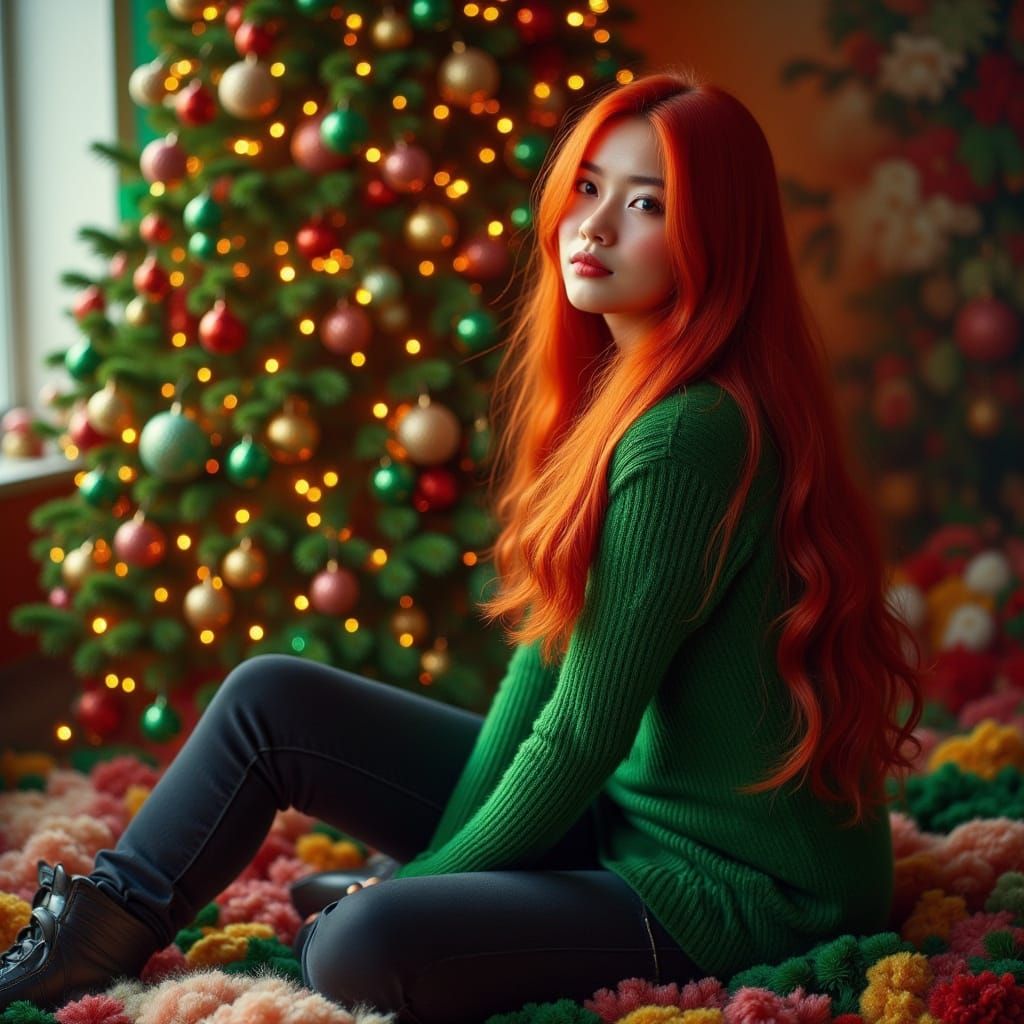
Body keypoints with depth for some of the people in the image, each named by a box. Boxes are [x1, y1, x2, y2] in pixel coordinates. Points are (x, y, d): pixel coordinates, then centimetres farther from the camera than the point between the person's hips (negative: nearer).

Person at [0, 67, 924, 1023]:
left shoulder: (686, 438, -25)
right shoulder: (614, 388, 5)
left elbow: (586, 730, -22)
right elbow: (545, 650, 6)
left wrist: (431, 875, -9)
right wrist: (446, 850, -1)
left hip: (734, 885, -9)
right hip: (610, 802, 9)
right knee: (270, 698, 7)